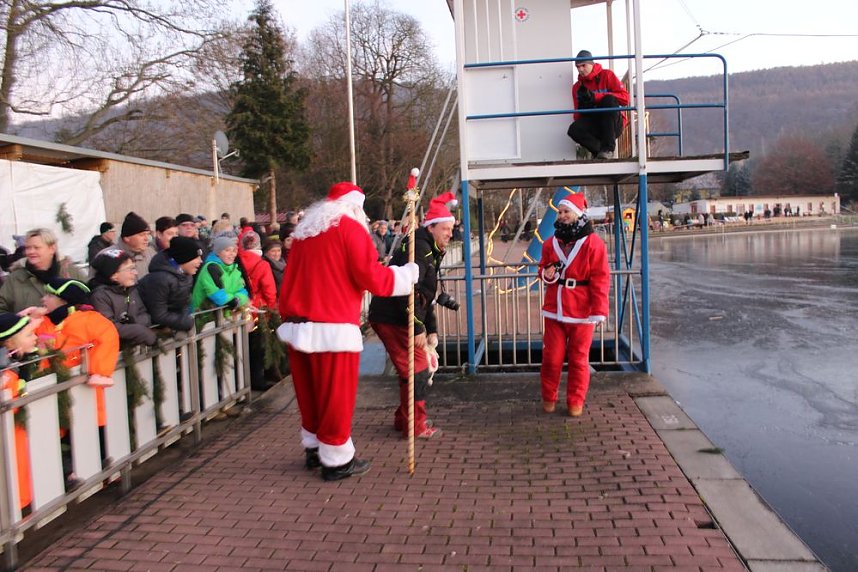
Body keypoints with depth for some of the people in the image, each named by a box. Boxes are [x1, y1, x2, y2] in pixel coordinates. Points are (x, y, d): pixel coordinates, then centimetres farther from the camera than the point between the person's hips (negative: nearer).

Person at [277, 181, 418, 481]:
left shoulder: (304, 231, 17)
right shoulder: (350, 228, -5)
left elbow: (290, 280, 19)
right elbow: (371, 277, -9)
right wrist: (406, 274, 5)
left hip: (296, 325, 7)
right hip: (333, 328, -7)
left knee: (309, 392, 17)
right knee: (336, 396, 2)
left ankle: (313, 448, 30)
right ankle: (336, 460, 10)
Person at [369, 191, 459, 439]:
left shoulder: (431, 251, 19)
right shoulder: (419, 247, -15)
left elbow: (426, 295, 23)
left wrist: (432, 330, 18)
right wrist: (418, 327, -22)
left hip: (394, 318, 10)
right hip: (392, 319, -10)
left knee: (415, 369, 18)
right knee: (417, 369, -3)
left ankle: (403, 419, 30)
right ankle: (416, 426, 8)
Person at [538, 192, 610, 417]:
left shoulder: (593, 243, -9)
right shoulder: (551, 243, 6)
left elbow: (600, 280, -10)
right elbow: (544, 267, 20)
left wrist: (599, 311, -13)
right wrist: (546, 274, -5)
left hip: (581, 312, -4)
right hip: (554, 309, 4)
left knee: (578, 358, 8)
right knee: (551, 356, 8)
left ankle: (575, 402, 20)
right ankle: (548, 398, 25)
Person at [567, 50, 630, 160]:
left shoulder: (607, 75, 2)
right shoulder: (577, 87, 12)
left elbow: (624, 98, -11)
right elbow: (578, 116, 13)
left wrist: (595, 97, -19)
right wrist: (582, 105, -12)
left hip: (614, 123, -2)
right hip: (593, 124, 2)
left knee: (609, 100, -33)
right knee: (574, 130, -27)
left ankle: (608, 148, -31)